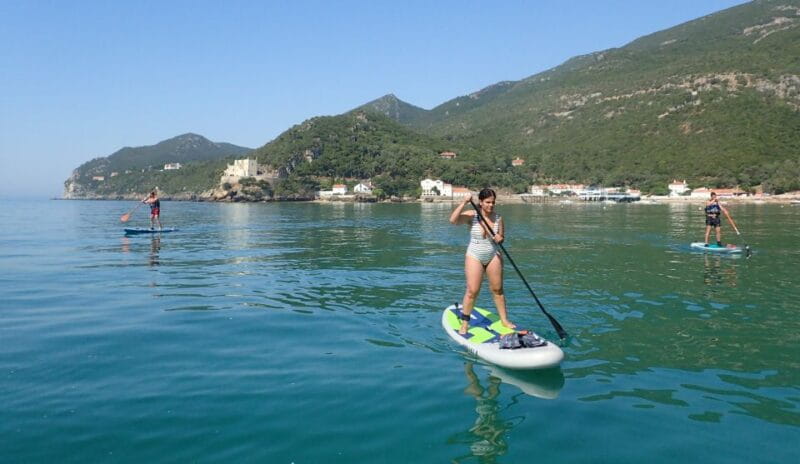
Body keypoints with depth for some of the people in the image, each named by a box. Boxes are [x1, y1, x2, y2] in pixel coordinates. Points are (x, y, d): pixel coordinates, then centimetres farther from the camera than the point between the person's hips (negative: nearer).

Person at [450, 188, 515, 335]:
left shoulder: (498, 219, -1)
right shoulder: (472, 215, -12)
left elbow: (501, 237, 11)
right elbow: (453, 220, -29)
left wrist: (500, 238, -13)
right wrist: (464, 203, -31)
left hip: (493, 256, 4)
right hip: (475, 256, -3)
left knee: (497, 289, 11)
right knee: (472, 291, -6)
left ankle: (504, 320, 25)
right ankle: (464, 323, 7)